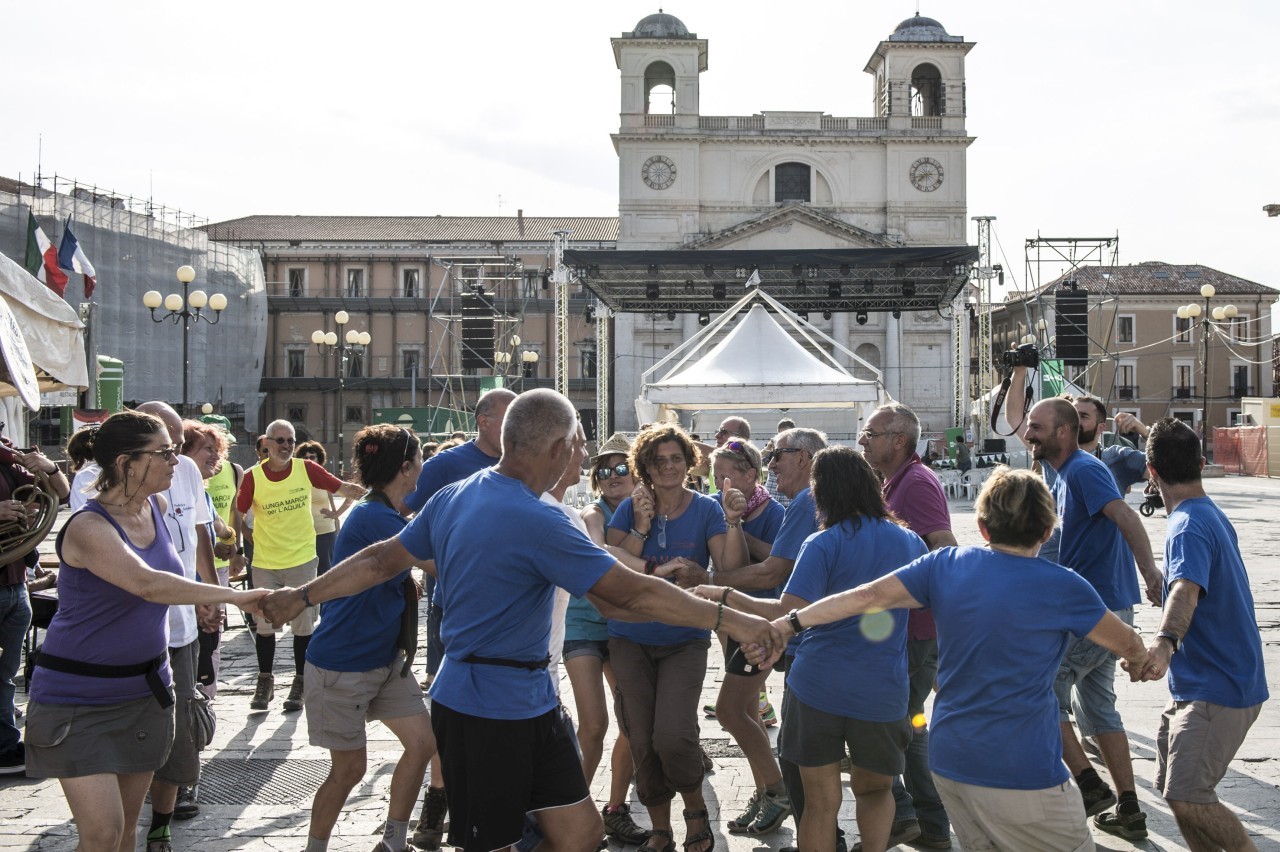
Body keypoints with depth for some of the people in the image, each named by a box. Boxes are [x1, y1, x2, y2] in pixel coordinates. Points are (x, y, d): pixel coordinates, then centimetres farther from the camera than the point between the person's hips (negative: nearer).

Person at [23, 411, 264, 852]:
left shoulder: (157, 506, 2)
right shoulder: (88, 527, -21)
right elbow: (147, 584, -36)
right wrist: (235, 596, -35)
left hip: (145, 688, 7)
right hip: (80, 697, -7)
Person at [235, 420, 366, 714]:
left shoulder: (307, 469, -6)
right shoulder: (253, 477, -8)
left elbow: (343, 488, -3)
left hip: (302, 560, 0)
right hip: (265, 563, 0)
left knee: (303, 625, 6)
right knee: (265, 625, 9)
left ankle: (300, 684, 20)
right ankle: (265, 682, 27)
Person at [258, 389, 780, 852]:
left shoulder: (454, 497, 4)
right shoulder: (536, 521, -23)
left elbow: (382, 560, 11)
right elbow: (630, 593, -23)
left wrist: (302, 595, 24)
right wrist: (727, 619, -17)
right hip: (486, 711, -9)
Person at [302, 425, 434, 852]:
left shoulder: (389, 516, 7)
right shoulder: (374, 519, -23)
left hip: (386, 658, 9)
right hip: (342, 666, -9)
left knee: (423, 741, 6)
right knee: (349, 768, 2)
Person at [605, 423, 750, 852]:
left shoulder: (706, 509, -4)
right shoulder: (630, 508, -2)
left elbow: (732, 569, -12)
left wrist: (733, 522, -26)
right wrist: (641, 527, -19)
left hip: (685, 641, -2)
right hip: (630, 639, 2)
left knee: (672, 736, -16)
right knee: (642, 739, 5)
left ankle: (695, 809, 14)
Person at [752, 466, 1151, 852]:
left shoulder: (945, 564, -1)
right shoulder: (1062, 587, -10)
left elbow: (867, 596, -6)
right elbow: (1126, 642, 4)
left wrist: (787, 623, -3)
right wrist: (1140, 660, 27)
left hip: (949, 760, 5)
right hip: (1021, 773, -5)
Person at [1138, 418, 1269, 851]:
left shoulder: (1189, 526, -20)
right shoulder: (1213, 515, 10)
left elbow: (1186, 590, -40)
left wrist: (1164, 642, -56)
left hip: (1217, 690, -10)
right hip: (1197, 686, 10)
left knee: (1186, 798, -11)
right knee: (1172, 787, 11)